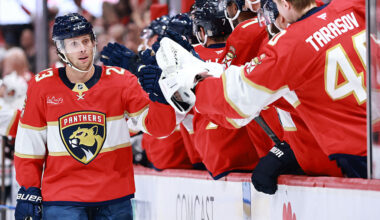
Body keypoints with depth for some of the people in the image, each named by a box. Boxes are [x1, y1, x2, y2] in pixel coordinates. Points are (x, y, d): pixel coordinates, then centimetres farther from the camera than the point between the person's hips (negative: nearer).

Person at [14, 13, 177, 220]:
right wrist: (28, 191, 3)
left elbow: (161, 127, -5)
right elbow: (30, 143, 5)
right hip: (62, 199, -1)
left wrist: (158, 94, -22)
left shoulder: (121, 80, -2)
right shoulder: (42, 86, -2)